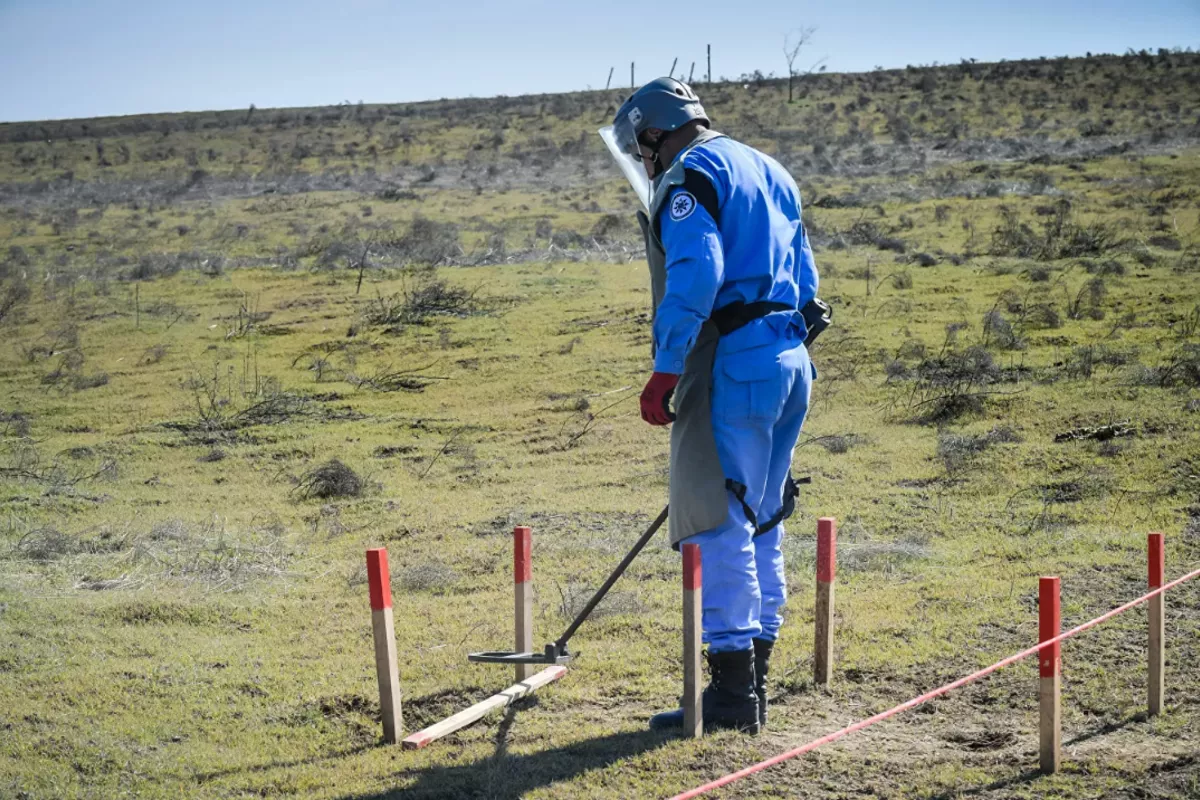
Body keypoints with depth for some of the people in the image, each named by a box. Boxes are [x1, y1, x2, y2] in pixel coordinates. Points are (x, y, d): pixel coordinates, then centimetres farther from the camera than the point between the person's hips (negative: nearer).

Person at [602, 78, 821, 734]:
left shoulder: (687, 176, -5)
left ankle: (732, 692, -9)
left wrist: (665, 370, -22)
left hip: (735, 360, -9)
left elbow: (696, 274, -20)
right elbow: (803, 275, 24)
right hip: (791, 356, 9)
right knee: (761, 524, 14)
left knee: (720, 523, -7)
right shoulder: (768, 171, 23)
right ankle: (752, 682, 19)